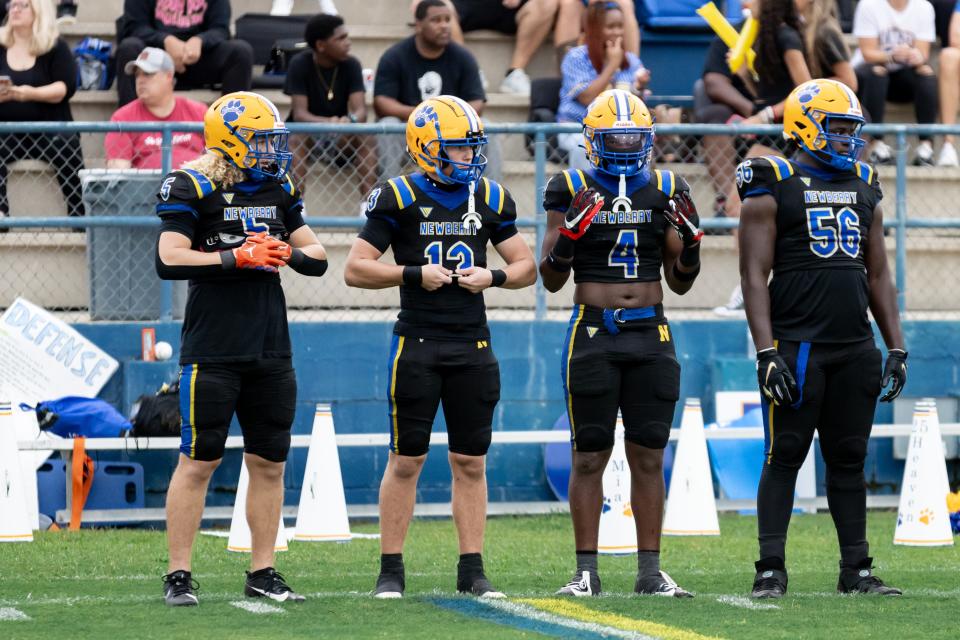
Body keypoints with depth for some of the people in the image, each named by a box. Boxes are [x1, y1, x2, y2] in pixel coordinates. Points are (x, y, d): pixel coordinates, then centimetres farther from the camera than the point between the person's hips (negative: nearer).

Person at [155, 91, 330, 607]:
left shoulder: (278, 188, 12)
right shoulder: (191, 188, -7)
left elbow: (318, 258, 15)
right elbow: (169, 260, -17)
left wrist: (288, 254, -7)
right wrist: (235, 258, -18)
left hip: (270, 348, 6)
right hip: (212, 348, -6)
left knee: (269, 463, 8)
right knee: (199, 462, -4)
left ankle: (262, 573, 15)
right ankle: (178, 576, 1)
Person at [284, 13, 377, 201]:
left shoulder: (351, 65, -9)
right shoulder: (300, 65, -15)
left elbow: (360, 110, -19)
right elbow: (299, 114, -23)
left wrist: (351, 120, -44)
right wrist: (327, 123, -44)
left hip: (341, 137, 2)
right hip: (307, 131, -2)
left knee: (366, 139, -27)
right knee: (297, 139, -34)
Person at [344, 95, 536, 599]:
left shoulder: (490, 198, 8)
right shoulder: (399, 198, -4)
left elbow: (526, 267, 13)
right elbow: (355, 269, -5)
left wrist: (492, 277, -7)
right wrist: (414, 274, -14)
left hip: (472, 346, 3)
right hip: (417, 344, -3)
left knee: (471, 462, 5)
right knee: (406, 460, 0)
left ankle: (472, 571, 10)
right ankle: (390, 571, 6)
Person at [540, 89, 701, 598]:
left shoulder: (665, 191, 8)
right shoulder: (572, 192, 0)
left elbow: (680, 282, 12)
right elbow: (551, 279, 0)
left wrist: (690, 239, -6)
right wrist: (569, 234, -17)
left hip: (651, 335, 2)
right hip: (593, 335, -2)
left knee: (649, 457, 4)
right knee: (589, 456, -1)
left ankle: (649, 571, 9)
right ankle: (586, 571, 4)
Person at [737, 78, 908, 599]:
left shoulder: (864, 187, 15)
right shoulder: (774, 186, -3)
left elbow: (878, 275, 18)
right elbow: (754, 275, -7)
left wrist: (896, 348, 11)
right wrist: (766, 353, -15)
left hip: (855, 348, 5)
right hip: (797, 346, -5)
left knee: (849, 458, 8)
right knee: (785, 456, -3)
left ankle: (856, 569, 12)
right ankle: (771, 571, 0)